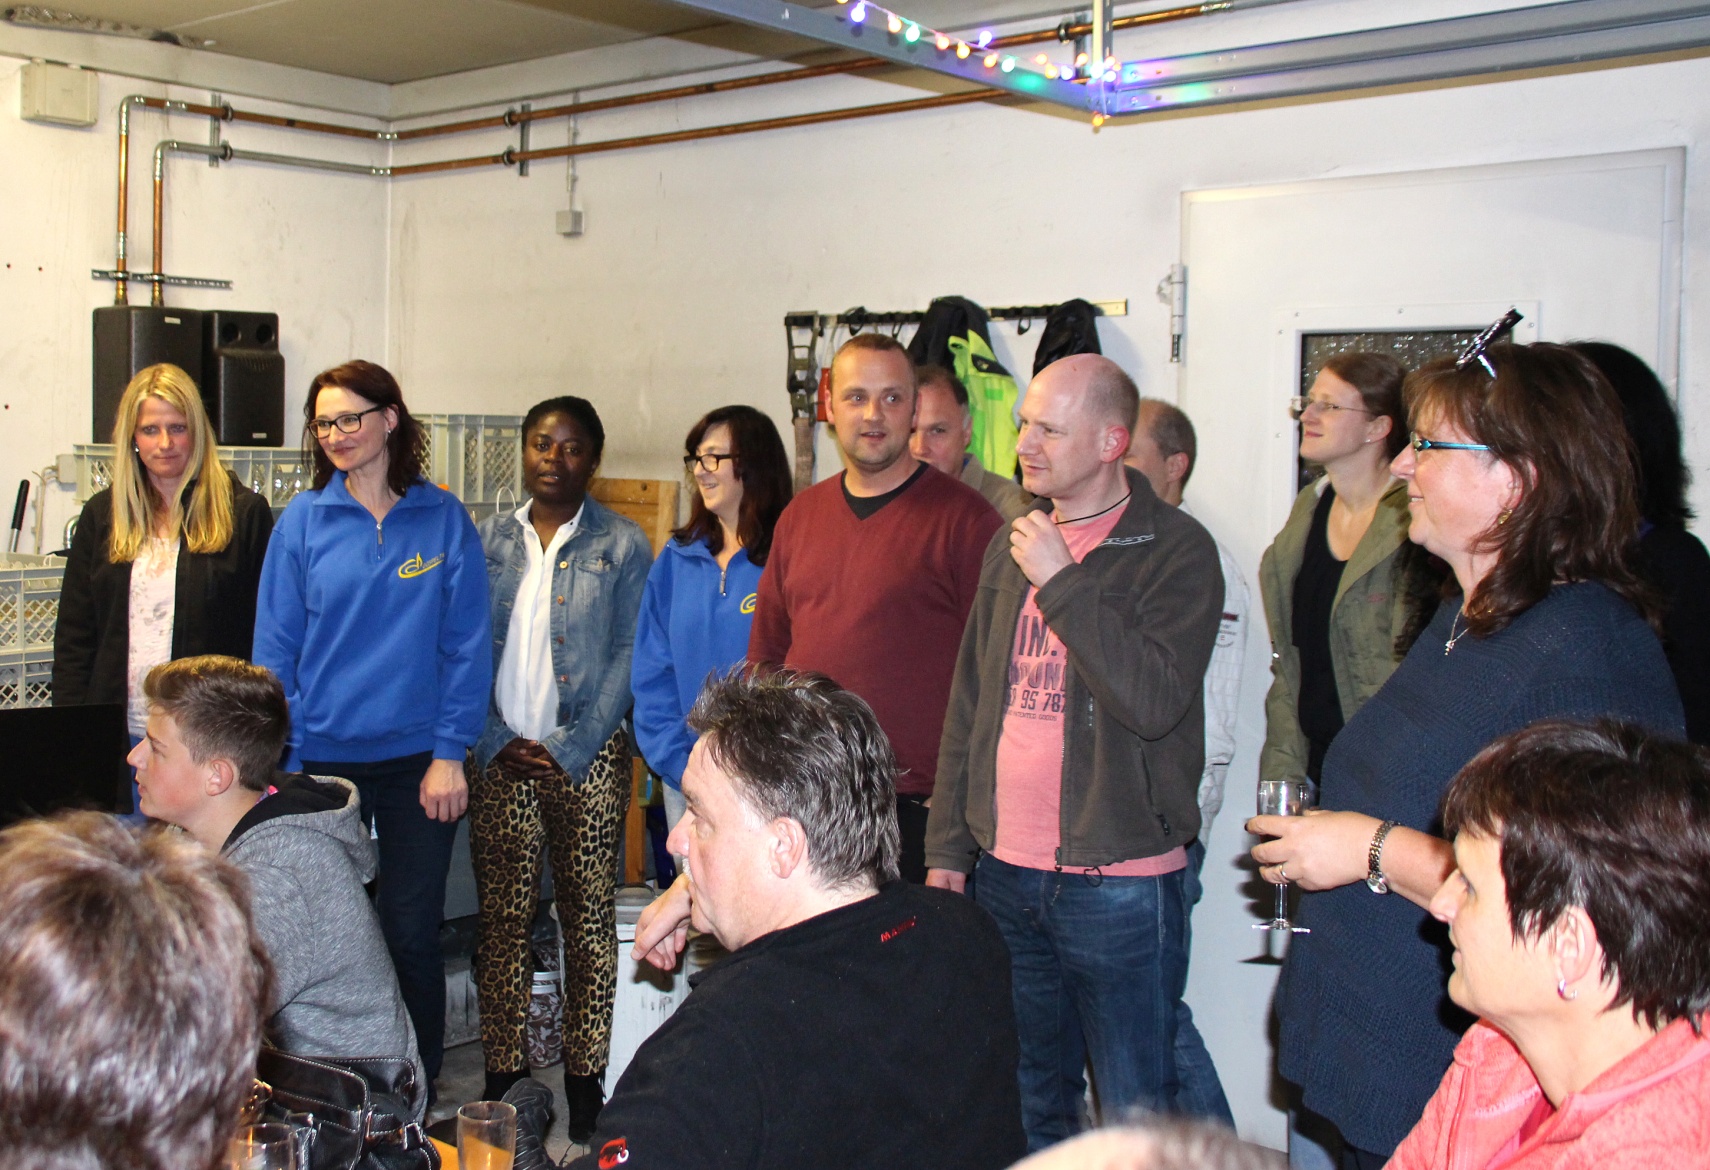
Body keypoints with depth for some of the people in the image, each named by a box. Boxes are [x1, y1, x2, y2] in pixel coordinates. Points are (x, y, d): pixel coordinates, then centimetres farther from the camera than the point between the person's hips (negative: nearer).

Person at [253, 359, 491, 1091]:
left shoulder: (444, 520, -1)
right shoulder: (302, 522, 1)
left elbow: (467, 644, -1)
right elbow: (275, 648, 2)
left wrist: (450, 753, -7)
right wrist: (282, 761, -4)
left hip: (417, 760, -1)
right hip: (323, 759, 1)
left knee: (412, 934, 5)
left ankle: (415, 1097, 22)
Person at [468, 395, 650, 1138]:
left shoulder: (622, 545, 2)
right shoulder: (488, 540, 9)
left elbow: (629, 655, -3)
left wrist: (570, 748, -11)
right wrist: (495, 741, -5)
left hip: (587, 757, -2)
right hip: (501, 756, 2)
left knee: (588, 915, 2)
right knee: (502, 916, 4)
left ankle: (584, 1075, 13)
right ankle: (503, 1073, 14)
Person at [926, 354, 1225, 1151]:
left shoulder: (1176, 549, -7)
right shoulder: (1012, 547, 12)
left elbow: (1155, 699, -21)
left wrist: (1063, 583, -17)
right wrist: (947, 846, 11)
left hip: (1120, 882, -5)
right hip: (1005, 872, 6)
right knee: (1026, 1100, 16)